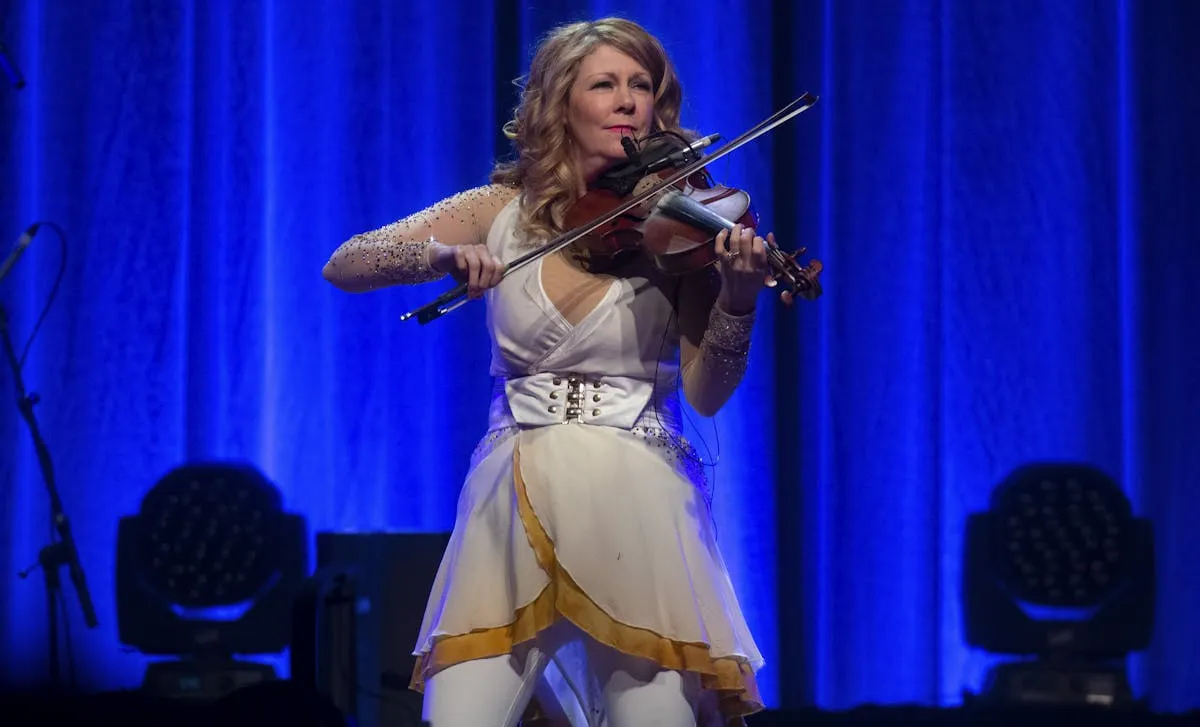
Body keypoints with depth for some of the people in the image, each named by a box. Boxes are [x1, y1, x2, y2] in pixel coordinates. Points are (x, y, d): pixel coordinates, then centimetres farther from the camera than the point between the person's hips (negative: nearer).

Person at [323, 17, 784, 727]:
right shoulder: (504, 211, 5)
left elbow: (705, 394, -5)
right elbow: (343, 266, -1)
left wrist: (738, 300, -23)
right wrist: (442, 254, -20)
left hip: (637, 507, -1)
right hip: (513, 505, 1)